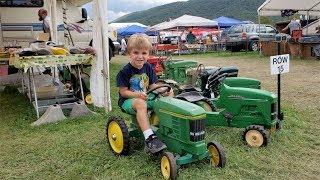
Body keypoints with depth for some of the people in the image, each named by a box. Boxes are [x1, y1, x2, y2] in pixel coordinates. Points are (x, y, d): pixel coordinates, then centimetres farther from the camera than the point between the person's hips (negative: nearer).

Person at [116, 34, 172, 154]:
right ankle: (149, 138, -42)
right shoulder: (125, 72, -13)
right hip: (128, 101, -6)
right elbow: (123, 92, -12)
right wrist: (137, 95, -30)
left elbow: (152, 86, 7)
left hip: (145, 98, 6)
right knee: (140, 104, -38)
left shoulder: (148, 68, 4)